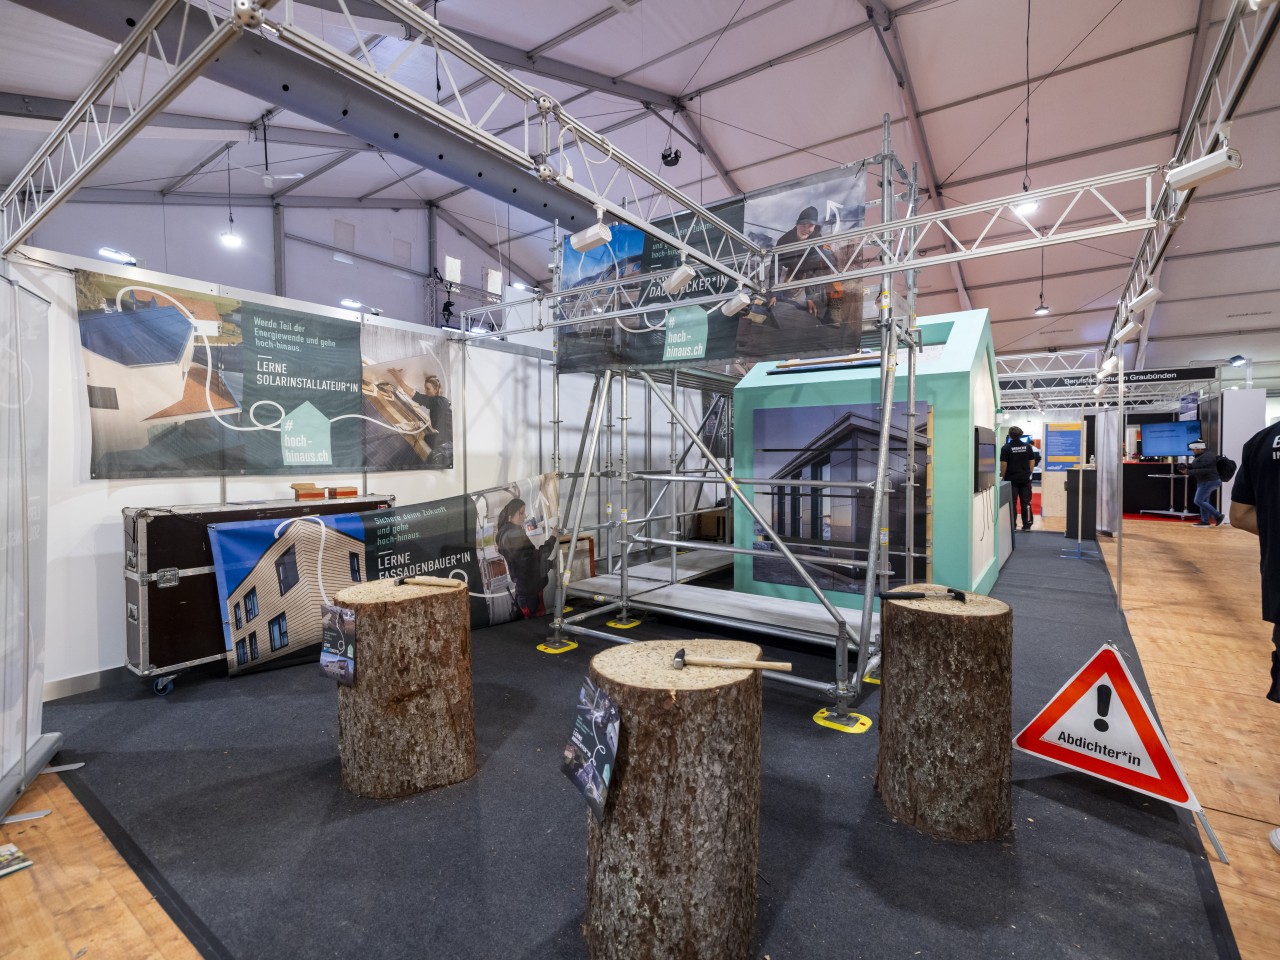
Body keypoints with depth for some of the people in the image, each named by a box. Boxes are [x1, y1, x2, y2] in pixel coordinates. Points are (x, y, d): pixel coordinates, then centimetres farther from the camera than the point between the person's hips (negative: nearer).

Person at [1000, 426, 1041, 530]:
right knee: (1026, 502, 9)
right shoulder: (1028, 446, 3)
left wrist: (1002, 476, 1)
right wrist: (1028, 473, 16)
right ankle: (1027, 525, 12)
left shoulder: (1006, 448, -10)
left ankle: (1013, 526, 3)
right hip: (1025, 479, 3)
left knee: (1012, 503, 1)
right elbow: (1032, 463, 5)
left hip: (1011, 479, -3)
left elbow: (1003, 464, -11)